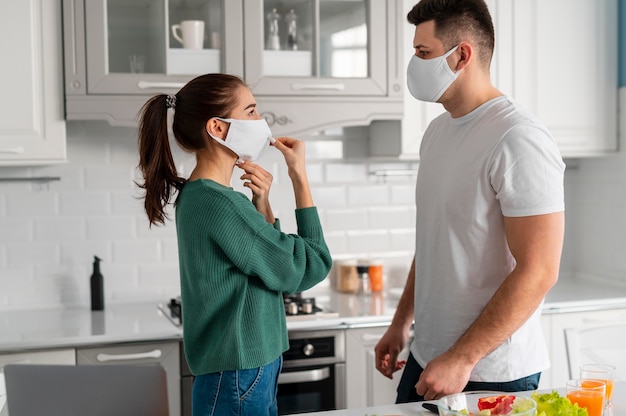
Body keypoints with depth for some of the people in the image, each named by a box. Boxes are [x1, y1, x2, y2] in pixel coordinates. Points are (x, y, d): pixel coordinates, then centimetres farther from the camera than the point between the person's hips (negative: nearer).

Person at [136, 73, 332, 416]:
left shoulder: (197, 196, 6)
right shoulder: (220, 204, -22)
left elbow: (271, 257, 15)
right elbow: (311, 267, -15)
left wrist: (261, 204, -1)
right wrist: (300, 177, -10)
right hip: (239, 384, -9)